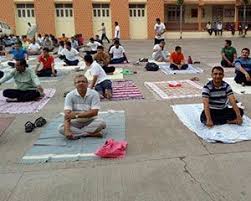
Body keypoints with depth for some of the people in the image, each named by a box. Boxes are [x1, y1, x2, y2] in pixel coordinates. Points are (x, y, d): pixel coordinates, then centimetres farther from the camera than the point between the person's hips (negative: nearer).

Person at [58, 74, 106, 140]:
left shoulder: (94, 94, -10)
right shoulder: (70, 95, -8)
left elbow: (94, 112, -17)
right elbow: (67, 115, -17)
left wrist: (76, 115, -22)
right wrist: (67, 130, -33)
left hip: (90, 121, -2)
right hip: (76, 122, 2)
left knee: (101, 123, -31)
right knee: (61, 128, -25)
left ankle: (76, 133, -22)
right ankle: (92, 133, -27)